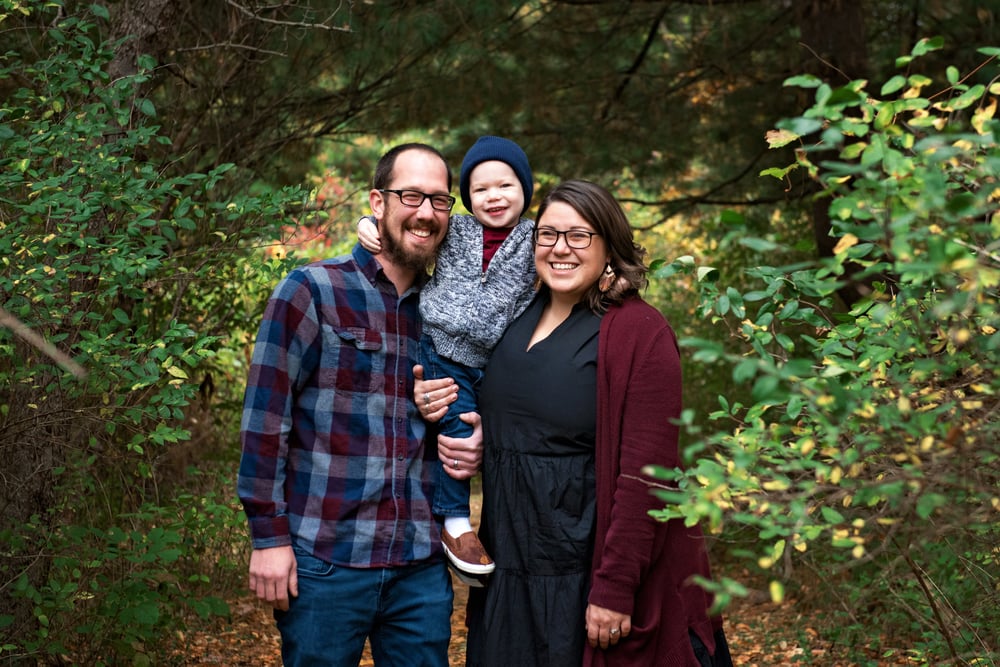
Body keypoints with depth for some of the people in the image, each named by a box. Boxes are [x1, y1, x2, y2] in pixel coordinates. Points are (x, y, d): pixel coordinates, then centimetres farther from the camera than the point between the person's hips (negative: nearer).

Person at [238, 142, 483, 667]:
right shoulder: (312, 291, -4)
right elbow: (264, 420, -7)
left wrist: (467, 447, 1)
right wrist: (269, 537, -10)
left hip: (421, 565, 5)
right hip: (325, 561, -4)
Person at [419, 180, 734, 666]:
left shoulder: (639, 332, -12)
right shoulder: (517, 319, 8)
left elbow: (644, 474, -17)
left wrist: (615, 589, -20)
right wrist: (438, 403, 4)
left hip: (589, 572, -6)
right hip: (510, 569, 6)